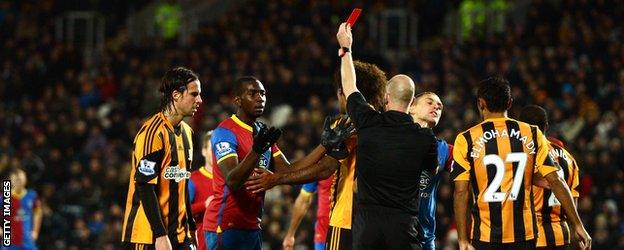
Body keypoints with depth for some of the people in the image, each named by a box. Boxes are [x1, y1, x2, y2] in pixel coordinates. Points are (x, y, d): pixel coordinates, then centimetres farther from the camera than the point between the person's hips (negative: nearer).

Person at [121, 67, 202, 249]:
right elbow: (145, 187, -18)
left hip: (179, 235, 9)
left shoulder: (186, 132, 16)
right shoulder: (153, 132, -13)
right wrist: (160, 235, -22)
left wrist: (191, 227, 21)